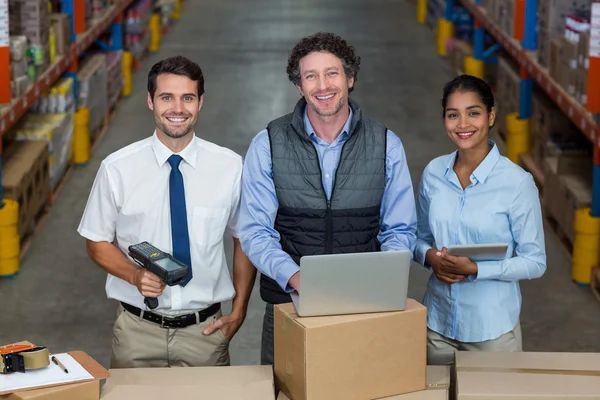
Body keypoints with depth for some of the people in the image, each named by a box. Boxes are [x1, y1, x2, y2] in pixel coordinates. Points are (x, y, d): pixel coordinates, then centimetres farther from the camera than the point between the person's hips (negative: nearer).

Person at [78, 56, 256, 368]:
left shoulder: (229, 167, -4)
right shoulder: (117, 169, -6)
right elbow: (98, 243, 3)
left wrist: (238, 313, 2)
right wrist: (135, 275, -16)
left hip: (206, 330, 1)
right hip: (138, 329, 0)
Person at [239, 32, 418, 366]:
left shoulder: (386, 145, 0)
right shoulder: (268, 145, -3)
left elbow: (400, 231, 3)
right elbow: (255, 231, -5)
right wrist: (295, 277, -23)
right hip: (289, 306, 0)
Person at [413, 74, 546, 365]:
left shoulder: (517, 183, -13)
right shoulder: (433, 173, 0)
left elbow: (535, 262, -9)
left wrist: (475, 269, -21)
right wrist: (430, 256, -10)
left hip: (492, 327, -4)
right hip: (438, 321, 4)